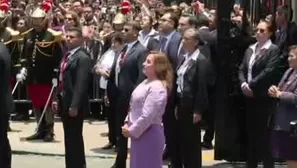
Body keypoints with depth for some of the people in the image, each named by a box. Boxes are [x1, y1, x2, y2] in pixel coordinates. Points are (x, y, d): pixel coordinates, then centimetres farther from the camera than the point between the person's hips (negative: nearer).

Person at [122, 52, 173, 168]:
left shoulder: (157, 88, -19)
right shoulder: (145, 82, 11)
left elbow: (147, 116, -23)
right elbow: (133, 107, 15)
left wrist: (132, 131, -15)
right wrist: (127, 124, 3)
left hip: (149, 134, -9)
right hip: (137, 132, 9)